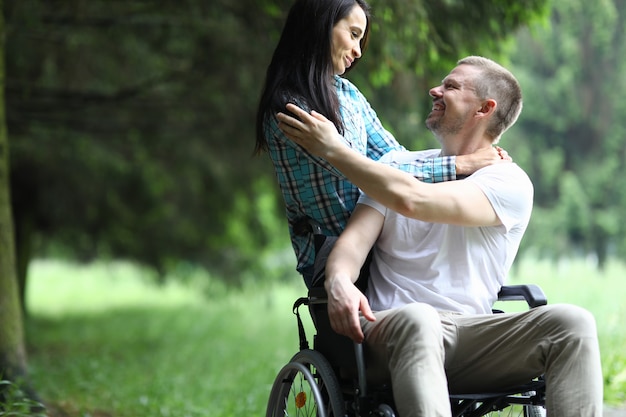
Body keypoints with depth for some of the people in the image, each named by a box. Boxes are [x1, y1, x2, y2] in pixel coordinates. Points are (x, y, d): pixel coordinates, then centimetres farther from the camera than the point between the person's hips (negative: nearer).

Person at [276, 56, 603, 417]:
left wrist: (333, 149, -6)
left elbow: (412, 199, -13)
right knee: (416, 320, -38)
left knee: (572, 322, -29)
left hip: (475, 334, -1)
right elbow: (357, 235, 5)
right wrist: (339, 280, -20)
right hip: (390, 328, 1)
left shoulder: (509, 184, 3)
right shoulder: (398, 168, 20)